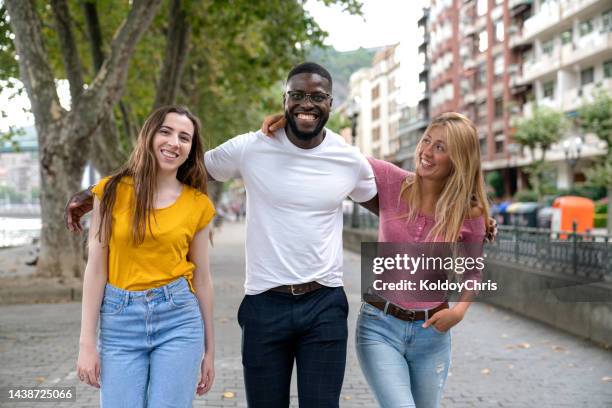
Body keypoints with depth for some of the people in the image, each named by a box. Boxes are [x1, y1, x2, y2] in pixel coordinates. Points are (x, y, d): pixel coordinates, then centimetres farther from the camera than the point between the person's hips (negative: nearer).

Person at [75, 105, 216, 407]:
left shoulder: (198, 204, 2)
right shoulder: (112, 191, -1)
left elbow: (202, 278, 8)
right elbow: (96, 268, -1)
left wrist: (209, 349, 11)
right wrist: (87, 341, -4)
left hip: (178, 318, 1)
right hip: (120, 320, 0)